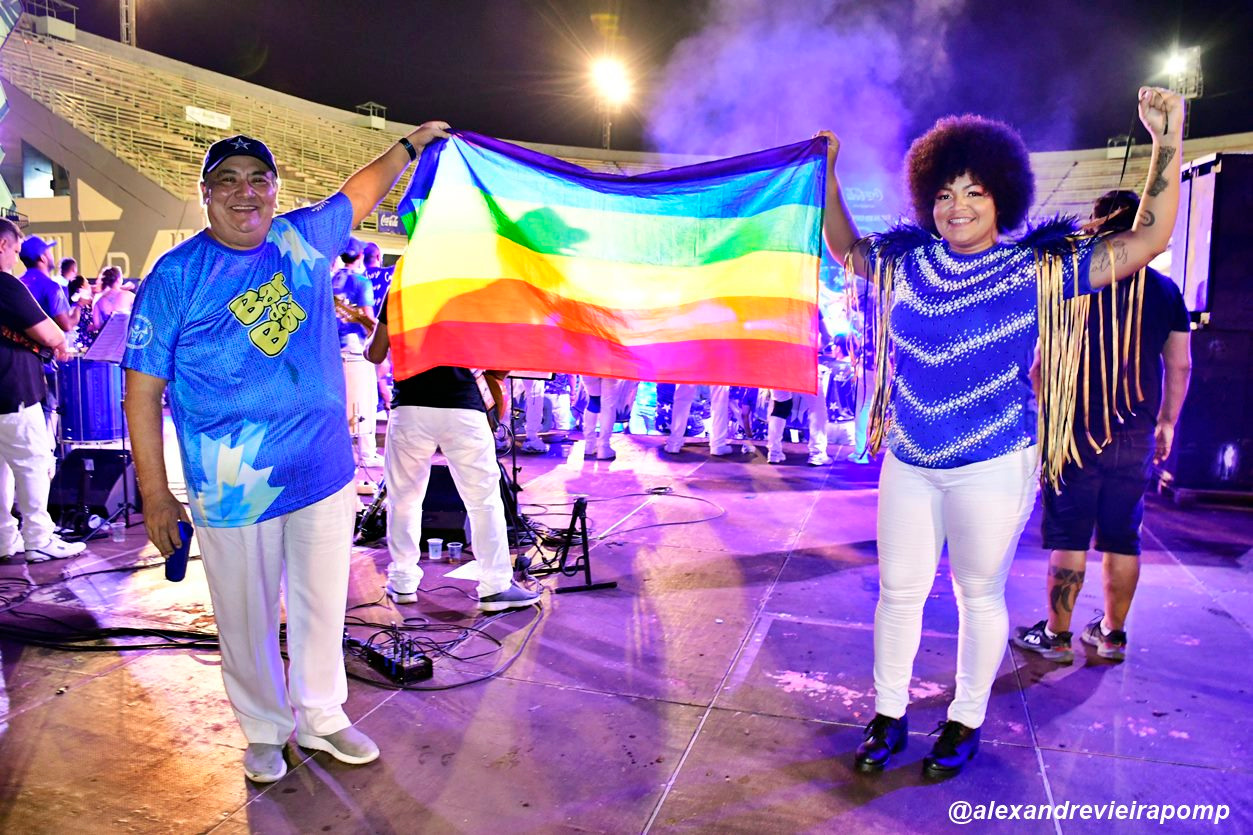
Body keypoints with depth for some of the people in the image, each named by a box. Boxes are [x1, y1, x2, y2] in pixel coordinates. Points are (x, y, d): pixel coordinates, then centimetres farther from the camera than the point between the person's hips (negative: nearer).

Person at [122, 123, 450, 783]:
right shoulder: (176, 275, -7)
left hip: (325, 475, 3)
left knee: (322, 606, 15)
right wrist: (154, 495, -8)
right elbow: (142, 389, -6)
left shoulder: (307, 237, 3)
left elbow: (360, 193, 24)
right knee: (248, 620, 11)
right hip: (232, 492, -3)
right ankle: (265, 732, 35)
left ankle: (321, 717, 37)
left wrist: (410, 144, 35)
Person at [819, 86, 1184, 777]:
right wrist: (827, 174, 16)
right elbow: (845, 247, 23)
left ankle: (966, 720, 29)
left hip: (993, 468, -3)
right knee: (898, 590, 10)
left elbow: (1146, 241, 1)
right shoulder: (905, 262, 6)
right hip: (908, 464, 3)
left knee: (979, 595, 10)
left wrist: (1168, 142, -6)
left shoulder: (1038, 270, -2)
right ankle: (888, 715, 27)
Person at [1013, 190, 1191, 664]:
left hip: (1078, 430, -4)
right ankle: (1112, 634, 22)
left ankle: (1056, 635, 10)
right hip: (1136, 437, 4)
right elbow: (1180, 367, 8)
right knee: (1122, 539, 12)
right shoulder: (1166, 291, 6)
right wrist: (1166, 422, 18)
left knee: (1068, 537, 2)